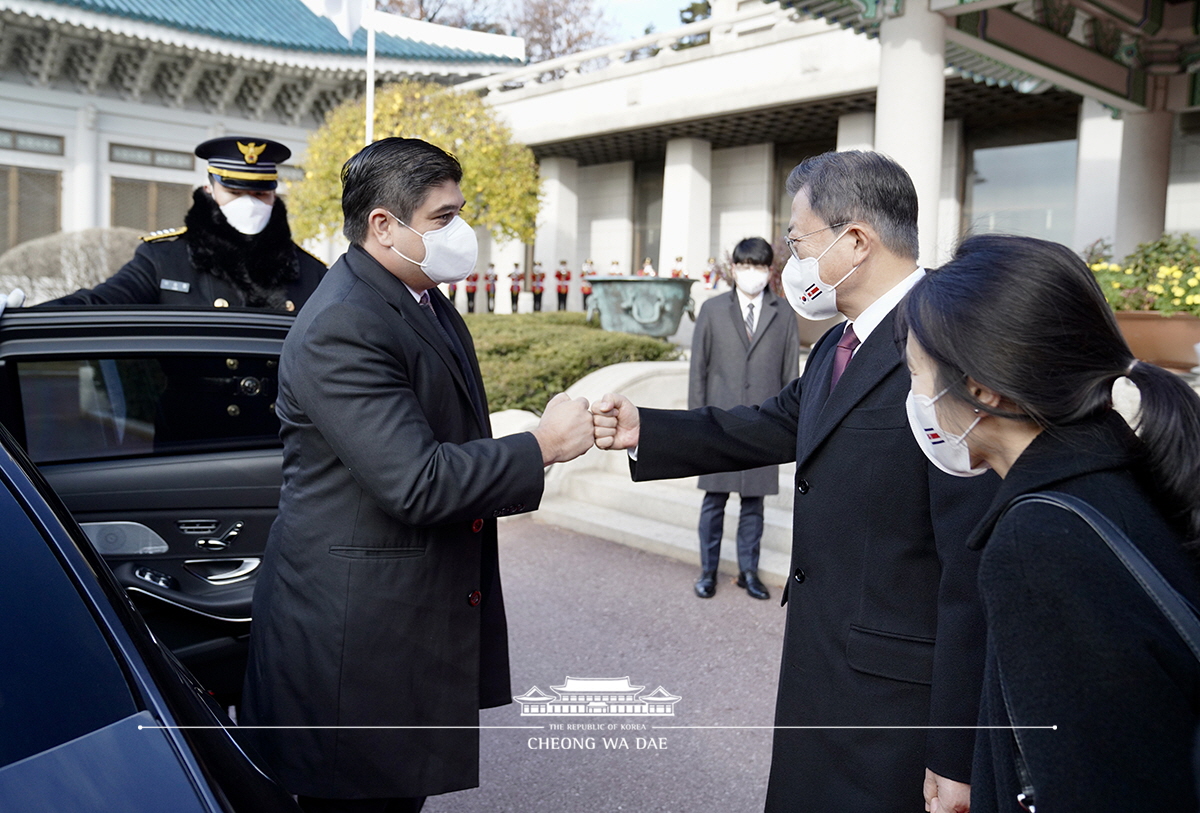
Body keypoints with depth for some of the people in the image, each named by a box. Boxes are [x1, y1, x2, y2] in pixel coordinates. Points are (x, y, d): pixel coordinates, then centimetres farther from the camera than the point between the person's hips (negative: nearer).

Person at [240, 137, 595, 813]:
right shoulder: (341, 329, -22)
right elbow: (416, 483, -28)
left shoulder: (427, 300, 9)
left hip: (425, 616, 9)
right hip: (354, 627, -9)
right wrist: (543, 447, -20)